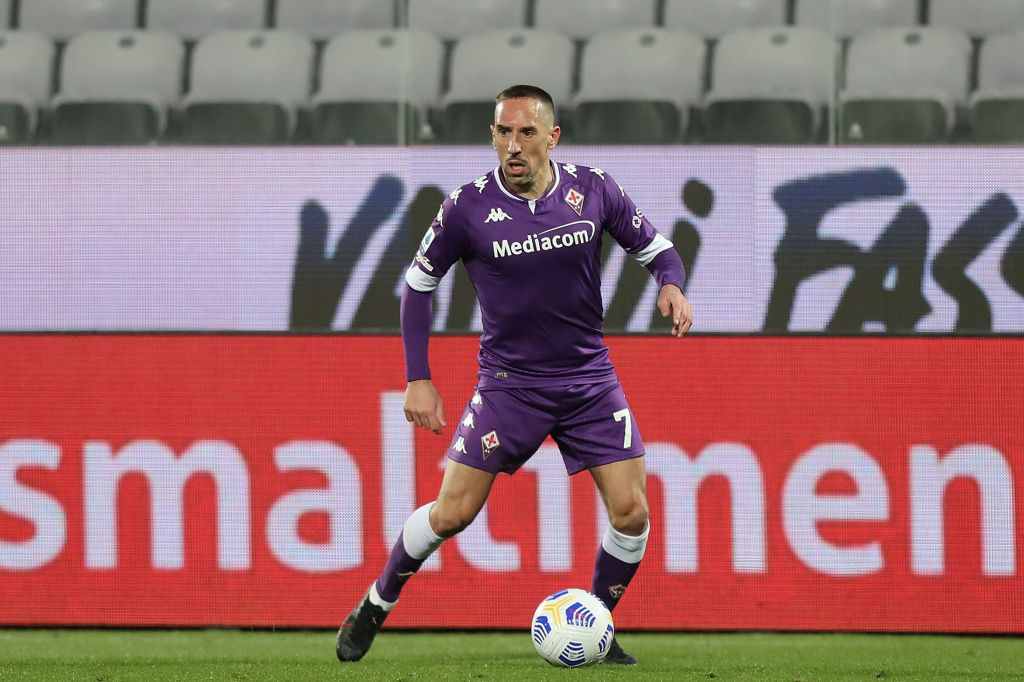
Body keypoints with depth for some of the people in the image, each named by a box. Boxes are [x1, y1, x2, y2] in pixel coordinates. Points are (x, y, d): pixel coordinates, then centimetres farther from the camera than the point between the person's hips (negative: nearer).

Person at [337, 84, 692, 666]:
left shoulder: (594, 191, -7)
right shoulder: (469, 208, -12)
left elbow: (655, 248, 6)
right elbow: (419, 283, 2)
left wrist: (672, 285, -17)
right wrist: (419, 379, -2)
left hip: (589, 379, 2)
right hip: (509, 380, -2)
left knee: (631, 513, -7)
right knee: (453, 512, -5)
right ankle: (375, 607, 18)